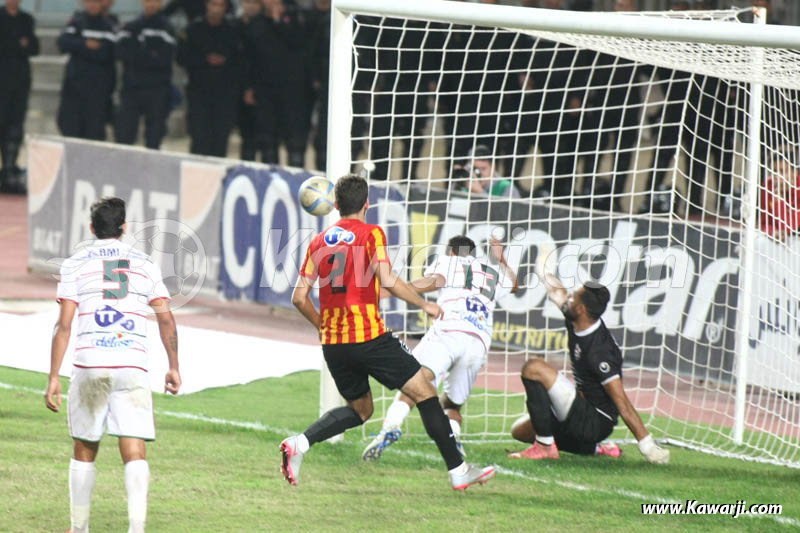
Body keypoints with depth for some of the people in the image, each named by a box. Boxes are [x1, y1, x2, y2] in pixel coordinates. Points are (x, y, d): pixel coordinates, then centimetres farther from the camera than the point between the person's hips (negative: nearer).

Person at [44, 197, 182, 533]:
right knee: (134, 452, -5)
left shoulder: (75, 265, 5)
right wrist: (174, 367, 16)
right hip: (133, 367, 0)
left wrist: (53, 377, 0)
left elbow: (64, 325, -2)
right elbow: (166, 319, 6)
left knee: (84, 451, 14)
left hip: (89, 366, 0)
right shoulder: (145, 265, 11)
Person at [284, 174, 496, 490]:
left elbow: (299, 297, 10)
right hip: (368, 336, -6)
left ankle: (299, 443, 0)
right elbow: (388, 280, -15)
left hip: (332, 343, 6)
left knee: (360, 409, 22)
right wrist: (424, 304, -2)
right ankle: (458, 471, 0)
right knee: (424, 393, 3)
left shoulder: (319, 242, 11)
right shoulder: (371, 234, -4)